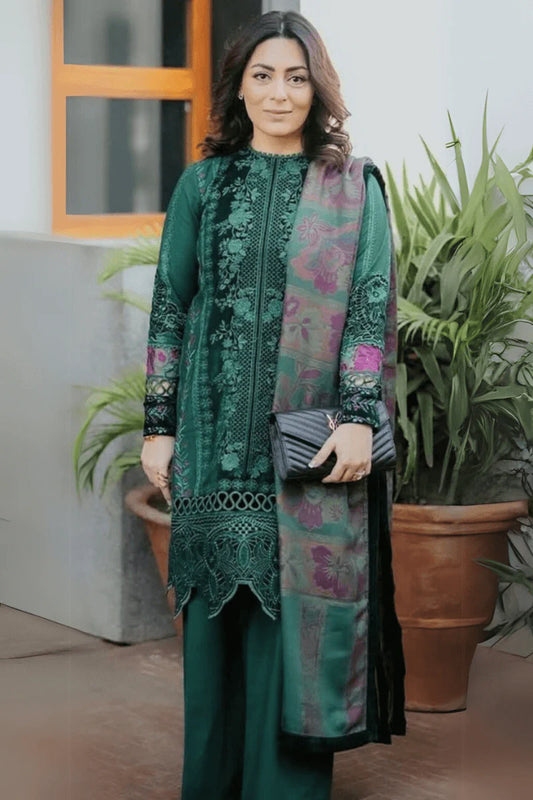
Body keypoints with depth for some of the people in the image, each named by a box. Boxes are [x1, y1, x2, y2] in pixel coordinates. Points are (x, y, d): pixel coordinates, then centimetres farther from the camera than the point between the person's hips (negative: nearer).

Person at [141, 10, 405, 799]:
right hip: (217, 435, 2)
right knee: (217, 616, 9)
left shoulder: (355, 187, 3)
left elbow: (371, 305, -2)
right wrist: (158, 425, 3)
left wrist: (359, 416, -12)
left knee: (297, 616, 0)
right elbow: (170, 304, 7)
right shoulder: (204, 184, 7)